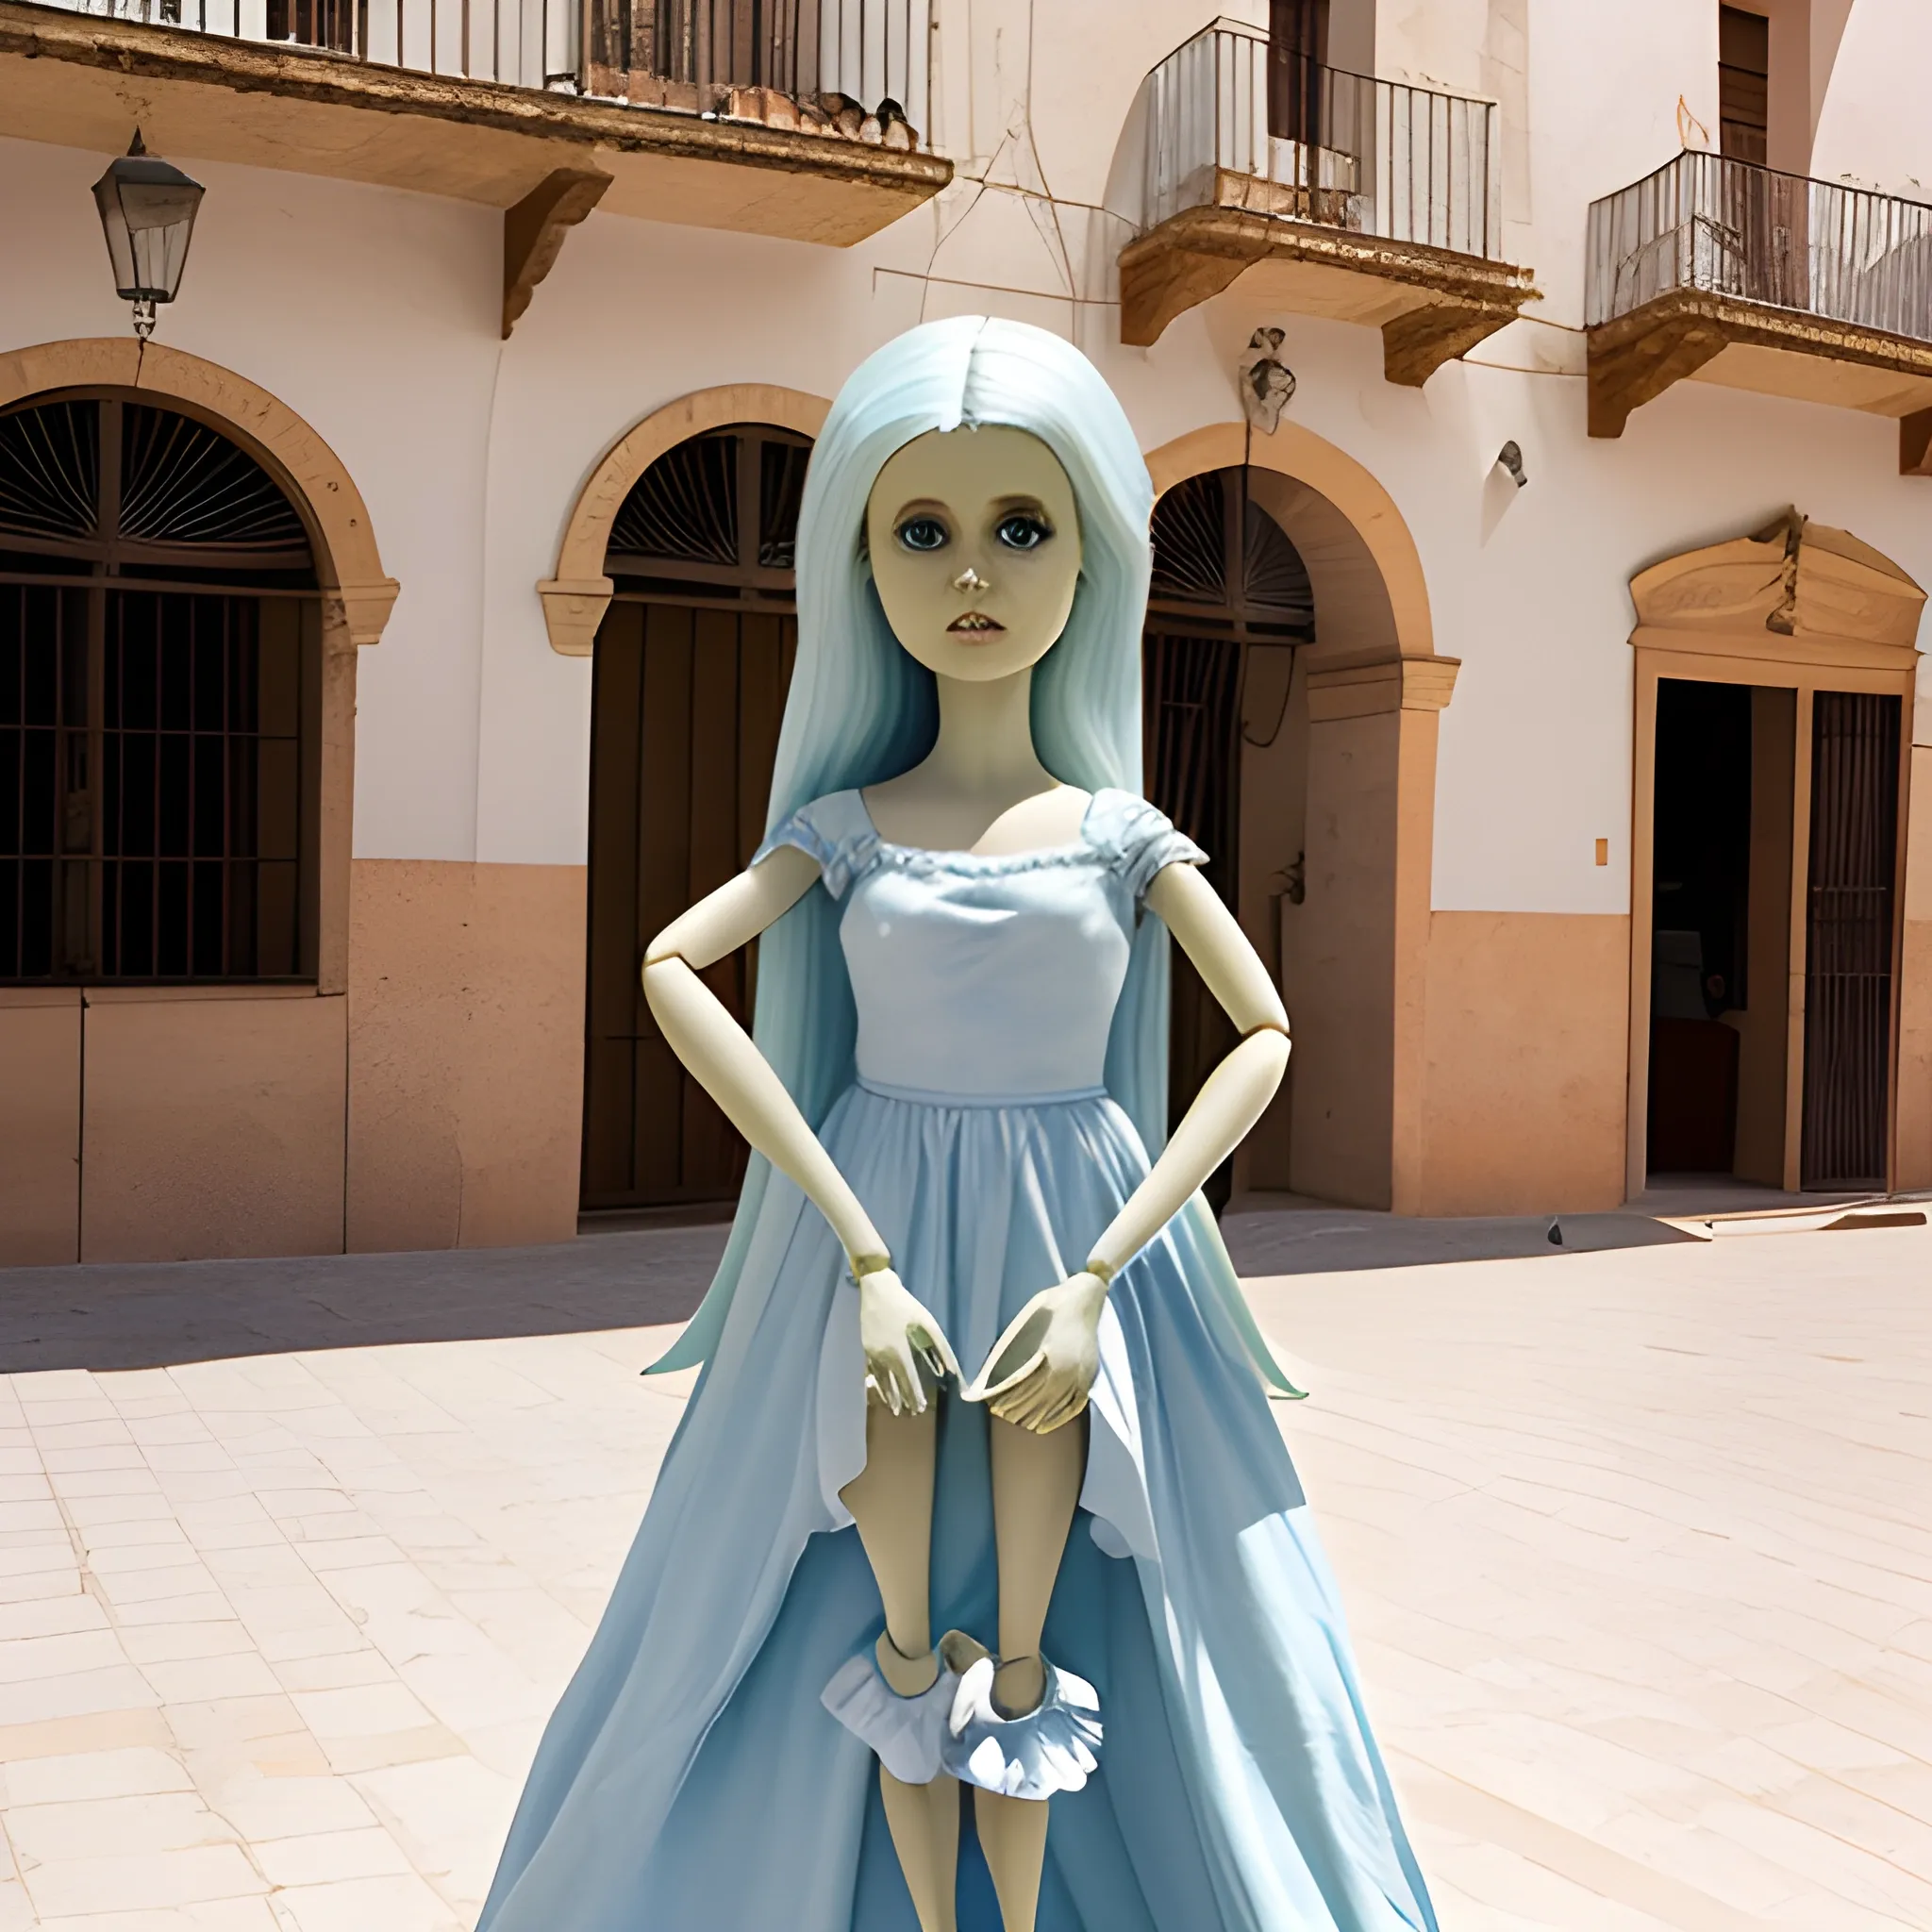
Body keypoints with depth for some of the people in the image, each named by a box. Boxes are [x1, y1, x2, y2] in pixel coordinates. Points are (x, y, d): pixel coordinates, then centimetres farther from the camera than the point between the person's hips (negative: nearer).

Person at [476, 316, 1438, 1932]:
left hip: (1075, 1243, 0)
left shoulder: (1123, 831, -1)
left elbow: (1265, 1031, -5)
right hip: (880, 1234, 0)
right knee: (898, 1642, 6)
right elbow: (676, 968, -16)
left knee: (1032, 1659, 5)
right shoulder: (846, 825, -2)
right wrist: (866, 1256, -25)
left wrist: (1097, 1277, -15)